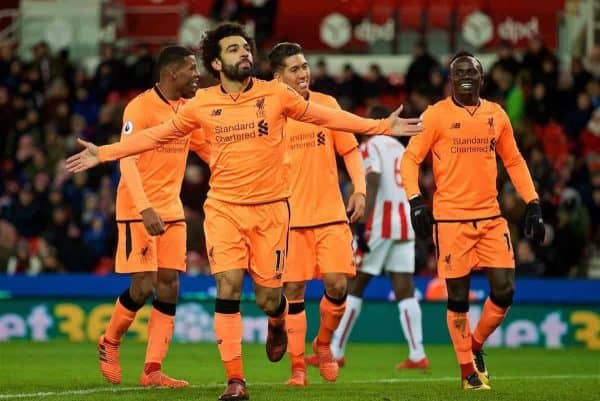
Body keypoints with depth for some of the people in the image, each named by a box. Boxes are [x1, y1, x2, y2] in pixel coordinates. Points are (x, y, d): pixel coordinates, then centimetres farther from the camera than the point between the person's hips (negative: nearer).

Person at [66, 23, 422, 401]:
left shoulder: (275, 94, -1)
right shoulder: (202, 105, -1)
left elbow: (325, 116, 9)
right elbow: (156, 135, 10)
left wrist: (383, 126, 7)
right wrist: (104, 153, 6)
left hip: (271, 209, 0)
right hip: (224, 209, 0)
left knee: (268, 297, 1)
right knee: (228, 288, -13)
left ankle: (277, 322, 40)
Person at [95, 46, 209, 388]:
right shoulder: (141, 108, -13)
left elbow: (210, 151, 20)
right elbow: (127, 162, -19)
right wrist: (145, 210, -29)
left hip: (172, 211, 7)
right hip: (139, 211, -7)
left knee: (169, 289, 0)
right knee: (143, 287, -10)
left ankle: (153, 370, 1)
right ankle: (110, 343, 16)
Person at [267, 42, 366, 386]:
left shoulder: (327, 105, 5)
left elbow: (350, 150, 10)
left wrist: (360, 190, -3)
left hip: (331, 214, 2)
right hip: (290, 217, -1)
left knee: (337, 285, -8)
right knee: (293, 292, -1)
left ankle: (323, 345, 19)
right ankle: (298, 367, 9)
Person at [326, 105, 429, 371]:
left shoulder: (370, 147, -3)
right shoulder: (401, 149, 20)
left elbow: (372, 186, -15)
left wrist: (362, 227, -20)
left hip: (379, 225, -6)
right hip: (405, 224, 6)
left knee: (354, 286, 1)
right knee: (405, 290, 3)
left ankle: (336, 351, 4)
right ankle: (417, 355, -6)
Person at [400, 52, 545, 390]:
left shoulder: (496, 114, 9)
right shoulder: (436, 115, -4)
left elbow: (514, 161, 17)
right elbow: (410, 159, -3)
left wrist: (533, 203, 10)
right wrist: (416, 201, -17)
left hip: (491, 217, 4)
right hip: (450, 219, -4)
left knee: (505, 290, -3)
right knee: (458, 296, 0)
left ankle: (476, 346, 23)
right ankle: (468, 370, 13)